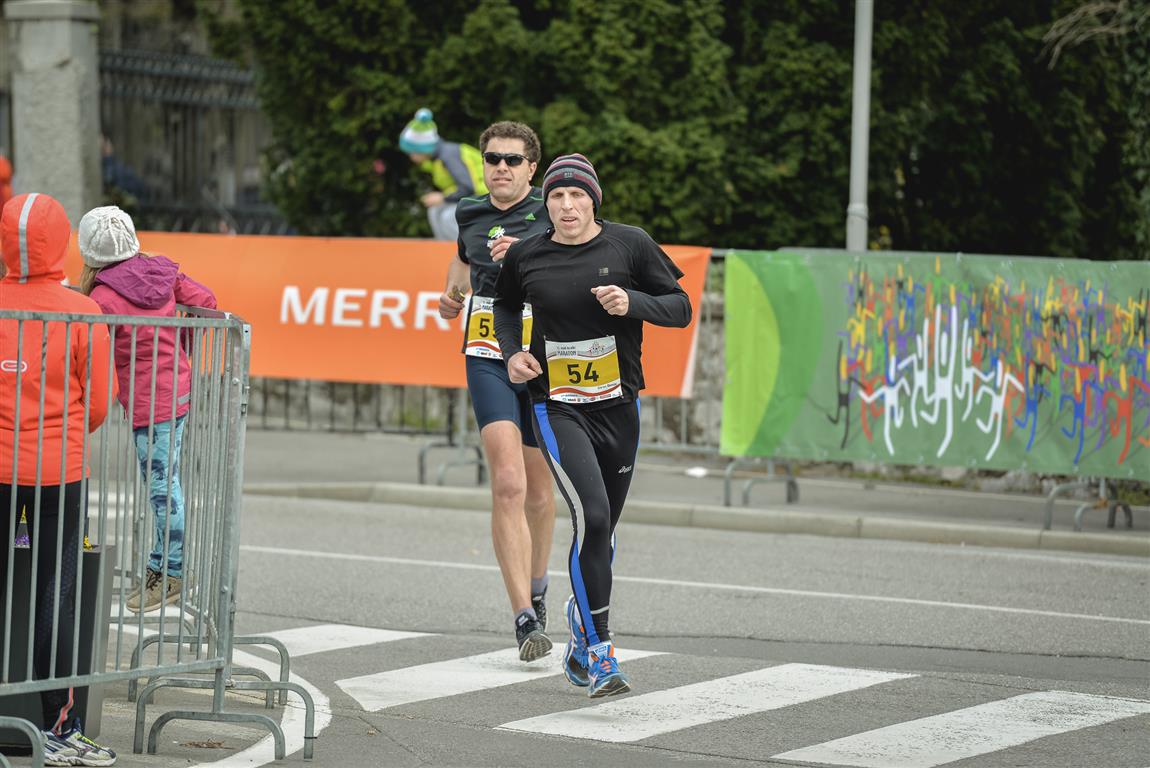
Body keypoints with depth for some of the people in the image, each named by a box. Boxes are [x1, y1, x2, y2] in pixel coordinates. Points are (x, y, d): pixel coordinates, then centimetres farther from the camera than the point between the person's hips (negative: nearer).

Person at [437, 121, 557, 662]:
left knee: (538, 490, 12)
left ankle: (536, 587, 41)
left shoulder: (551, 213, -3)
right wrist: (452, 293, 13)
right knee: (508, 484, -16)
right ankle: (526, 619, -20)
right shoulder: (471, 215, 9)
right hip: (488, 358, 1)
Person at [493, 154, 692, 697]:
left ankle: (582, 620, 39)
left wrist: (632, 302, -18)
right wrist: (512, 353, 2)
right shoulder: (525, 256, -1)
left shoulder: (629, 244, -3)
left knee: (602, 529, 12)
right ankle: (599, 653, -17)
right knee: (592, 515, -20)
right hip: (557, 407, -2)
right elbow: (506, 306, 20)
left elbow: (680, 307, 0)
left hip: (617, 406, 2)